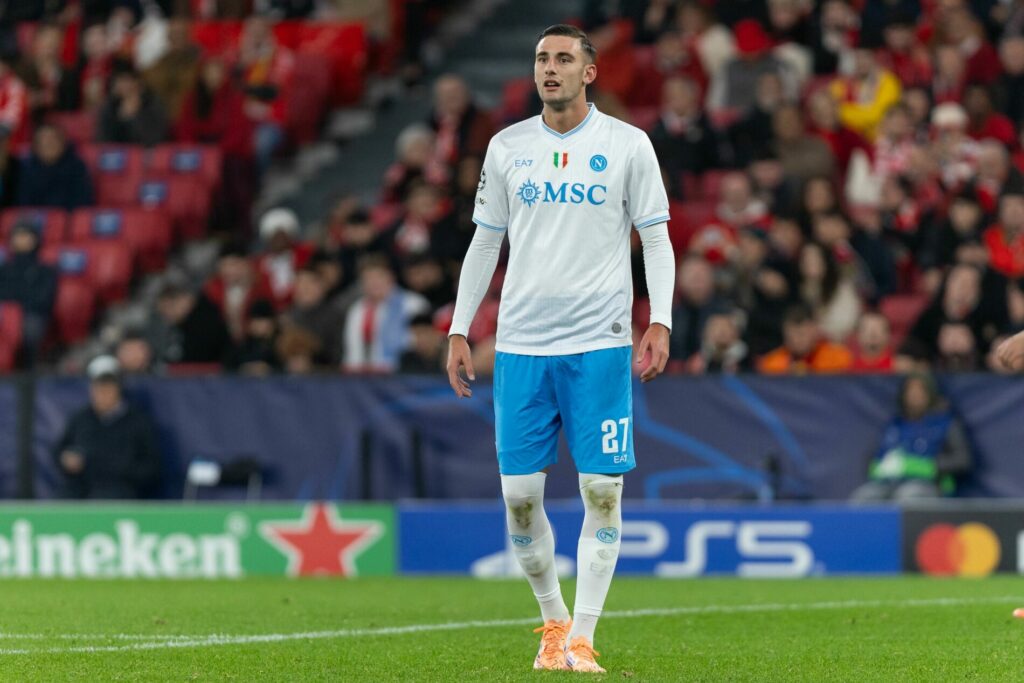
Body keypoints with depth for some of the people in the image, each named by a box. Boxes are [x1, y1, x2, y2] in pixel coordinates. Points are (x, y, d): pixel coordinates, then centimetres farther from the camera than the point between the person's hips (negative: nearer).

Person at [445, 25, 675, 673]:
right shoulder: (507, 147, 8)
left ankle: (582, 638, -1)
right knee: (519, 494, 0)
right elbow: (485, 243, 14)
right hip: (520, 346, 2)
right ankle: (553, 621, 18)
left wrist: (660, 323, -9)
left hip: (599, 343, -2)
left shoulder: (628, 144, 1)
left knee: (603, 490, -7)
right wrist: (459, 332, 8)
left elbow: (656, 238, 3)